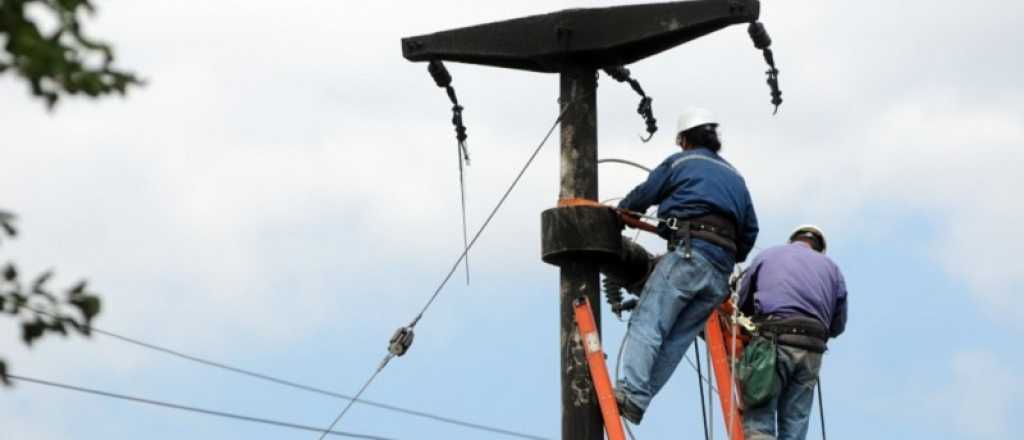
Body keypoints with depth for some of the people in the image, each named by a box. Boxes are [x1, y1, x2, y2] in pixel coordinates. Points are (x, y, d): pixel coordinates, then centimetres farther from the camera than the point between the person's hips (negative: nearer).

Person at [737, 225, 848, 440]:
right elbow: (838, 325, 20)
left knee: (758, 420, -9)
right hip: (812, 351, 3)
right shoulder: (831, 267, 22)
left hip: (773, 341, -2)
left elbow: (743, 304, 20)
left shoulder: (766, 256, 19)